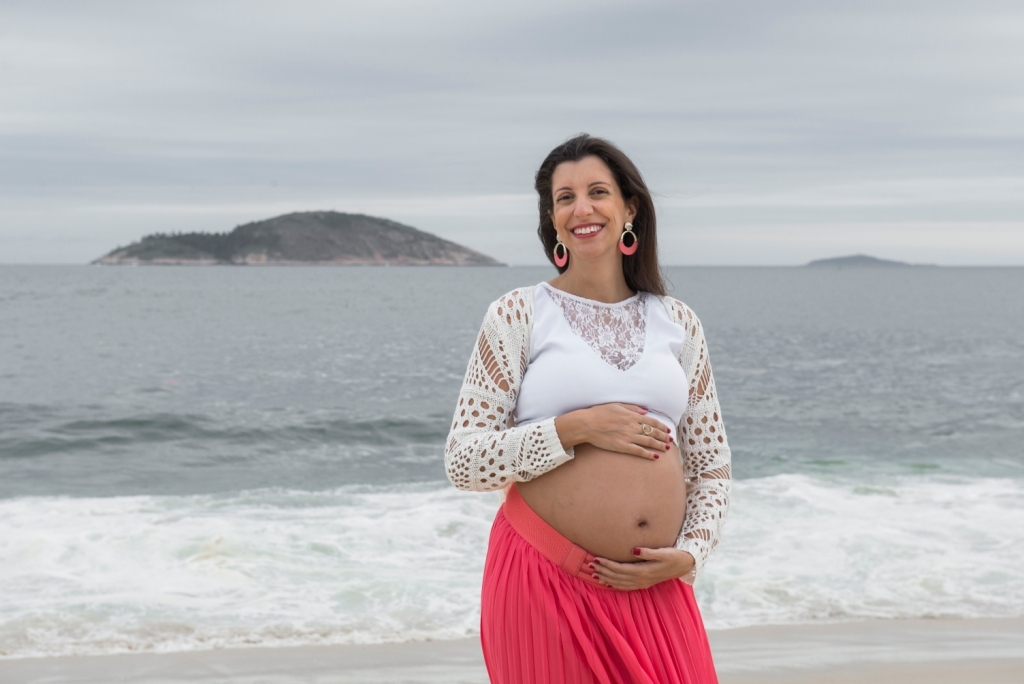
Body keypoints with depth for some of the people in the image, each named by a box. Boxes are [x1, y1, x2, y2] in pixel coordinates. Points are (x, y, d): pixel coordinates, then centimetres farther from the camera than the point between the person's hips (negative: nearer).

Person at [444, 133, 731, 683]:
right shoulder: (517, 316, -1)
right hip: (545, 582, -3)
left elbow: (711, 467, 13)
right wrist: (575, 428, -14)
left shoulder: (678, 323, 9)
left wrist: (688, 555, -3)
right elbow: (462, 463, -5)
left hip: (654, 590, 3)